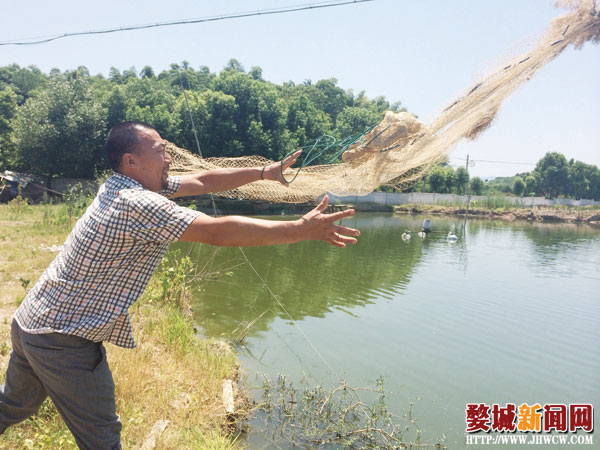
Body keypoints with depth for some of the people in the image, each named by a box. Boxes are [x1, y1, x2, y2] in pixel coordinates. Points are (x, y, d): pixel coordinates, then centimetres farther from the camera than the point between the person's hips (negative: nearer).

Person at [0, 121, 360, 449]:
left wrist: (265, 172, 4)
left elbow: (202, 182, 5)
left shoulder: (121, 186, 4)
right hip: (66, 341, -9)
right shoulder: (138, 204, -26)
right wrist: (303, 230, -32)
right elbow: (219, 232, -35)